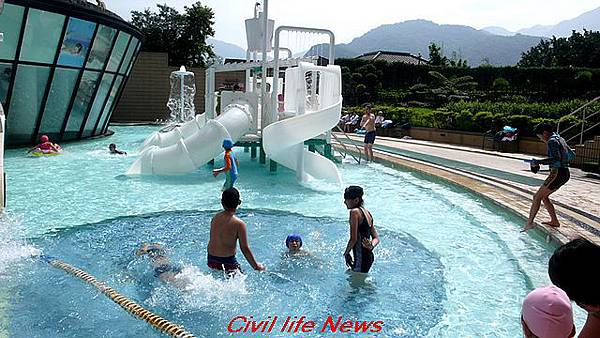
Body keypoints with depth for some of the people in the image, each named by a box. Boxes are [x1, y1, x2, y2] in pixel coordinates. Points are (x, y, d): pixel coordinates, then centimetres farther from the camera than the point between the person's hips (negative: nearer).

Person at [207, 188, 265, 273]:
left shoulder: (215, 218, 2)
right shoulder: (239, 223, -14)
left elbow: (213, 239, 11)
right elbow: (244, 248, -12)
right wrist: (256, 266, -1)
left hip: (210, 260, 6)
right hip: (227, 262, -6)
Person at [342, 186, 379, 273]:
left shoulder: (355, 212, -16)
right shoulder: (366, 212, 12)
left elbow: (353, 239, -21)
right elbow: (376, 238, 12)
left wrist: (346, 254, -6)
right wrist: (371, 246, -7)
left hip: (361, 258, -9)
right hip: (369, 256, 10)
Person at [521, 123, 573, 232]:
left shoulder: (552, 141, -13)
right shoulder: (560, 139, 16)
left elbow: (556, 159, -27)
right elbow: (571, 155, 25)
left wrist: (538, 162, -25)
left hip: (557, 173, -10)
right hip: (565, 173, 10)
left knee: (537, 197, -8)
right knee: (544, 196, 18)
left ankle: (529, 223, -10)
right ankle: (554, 221, 19)